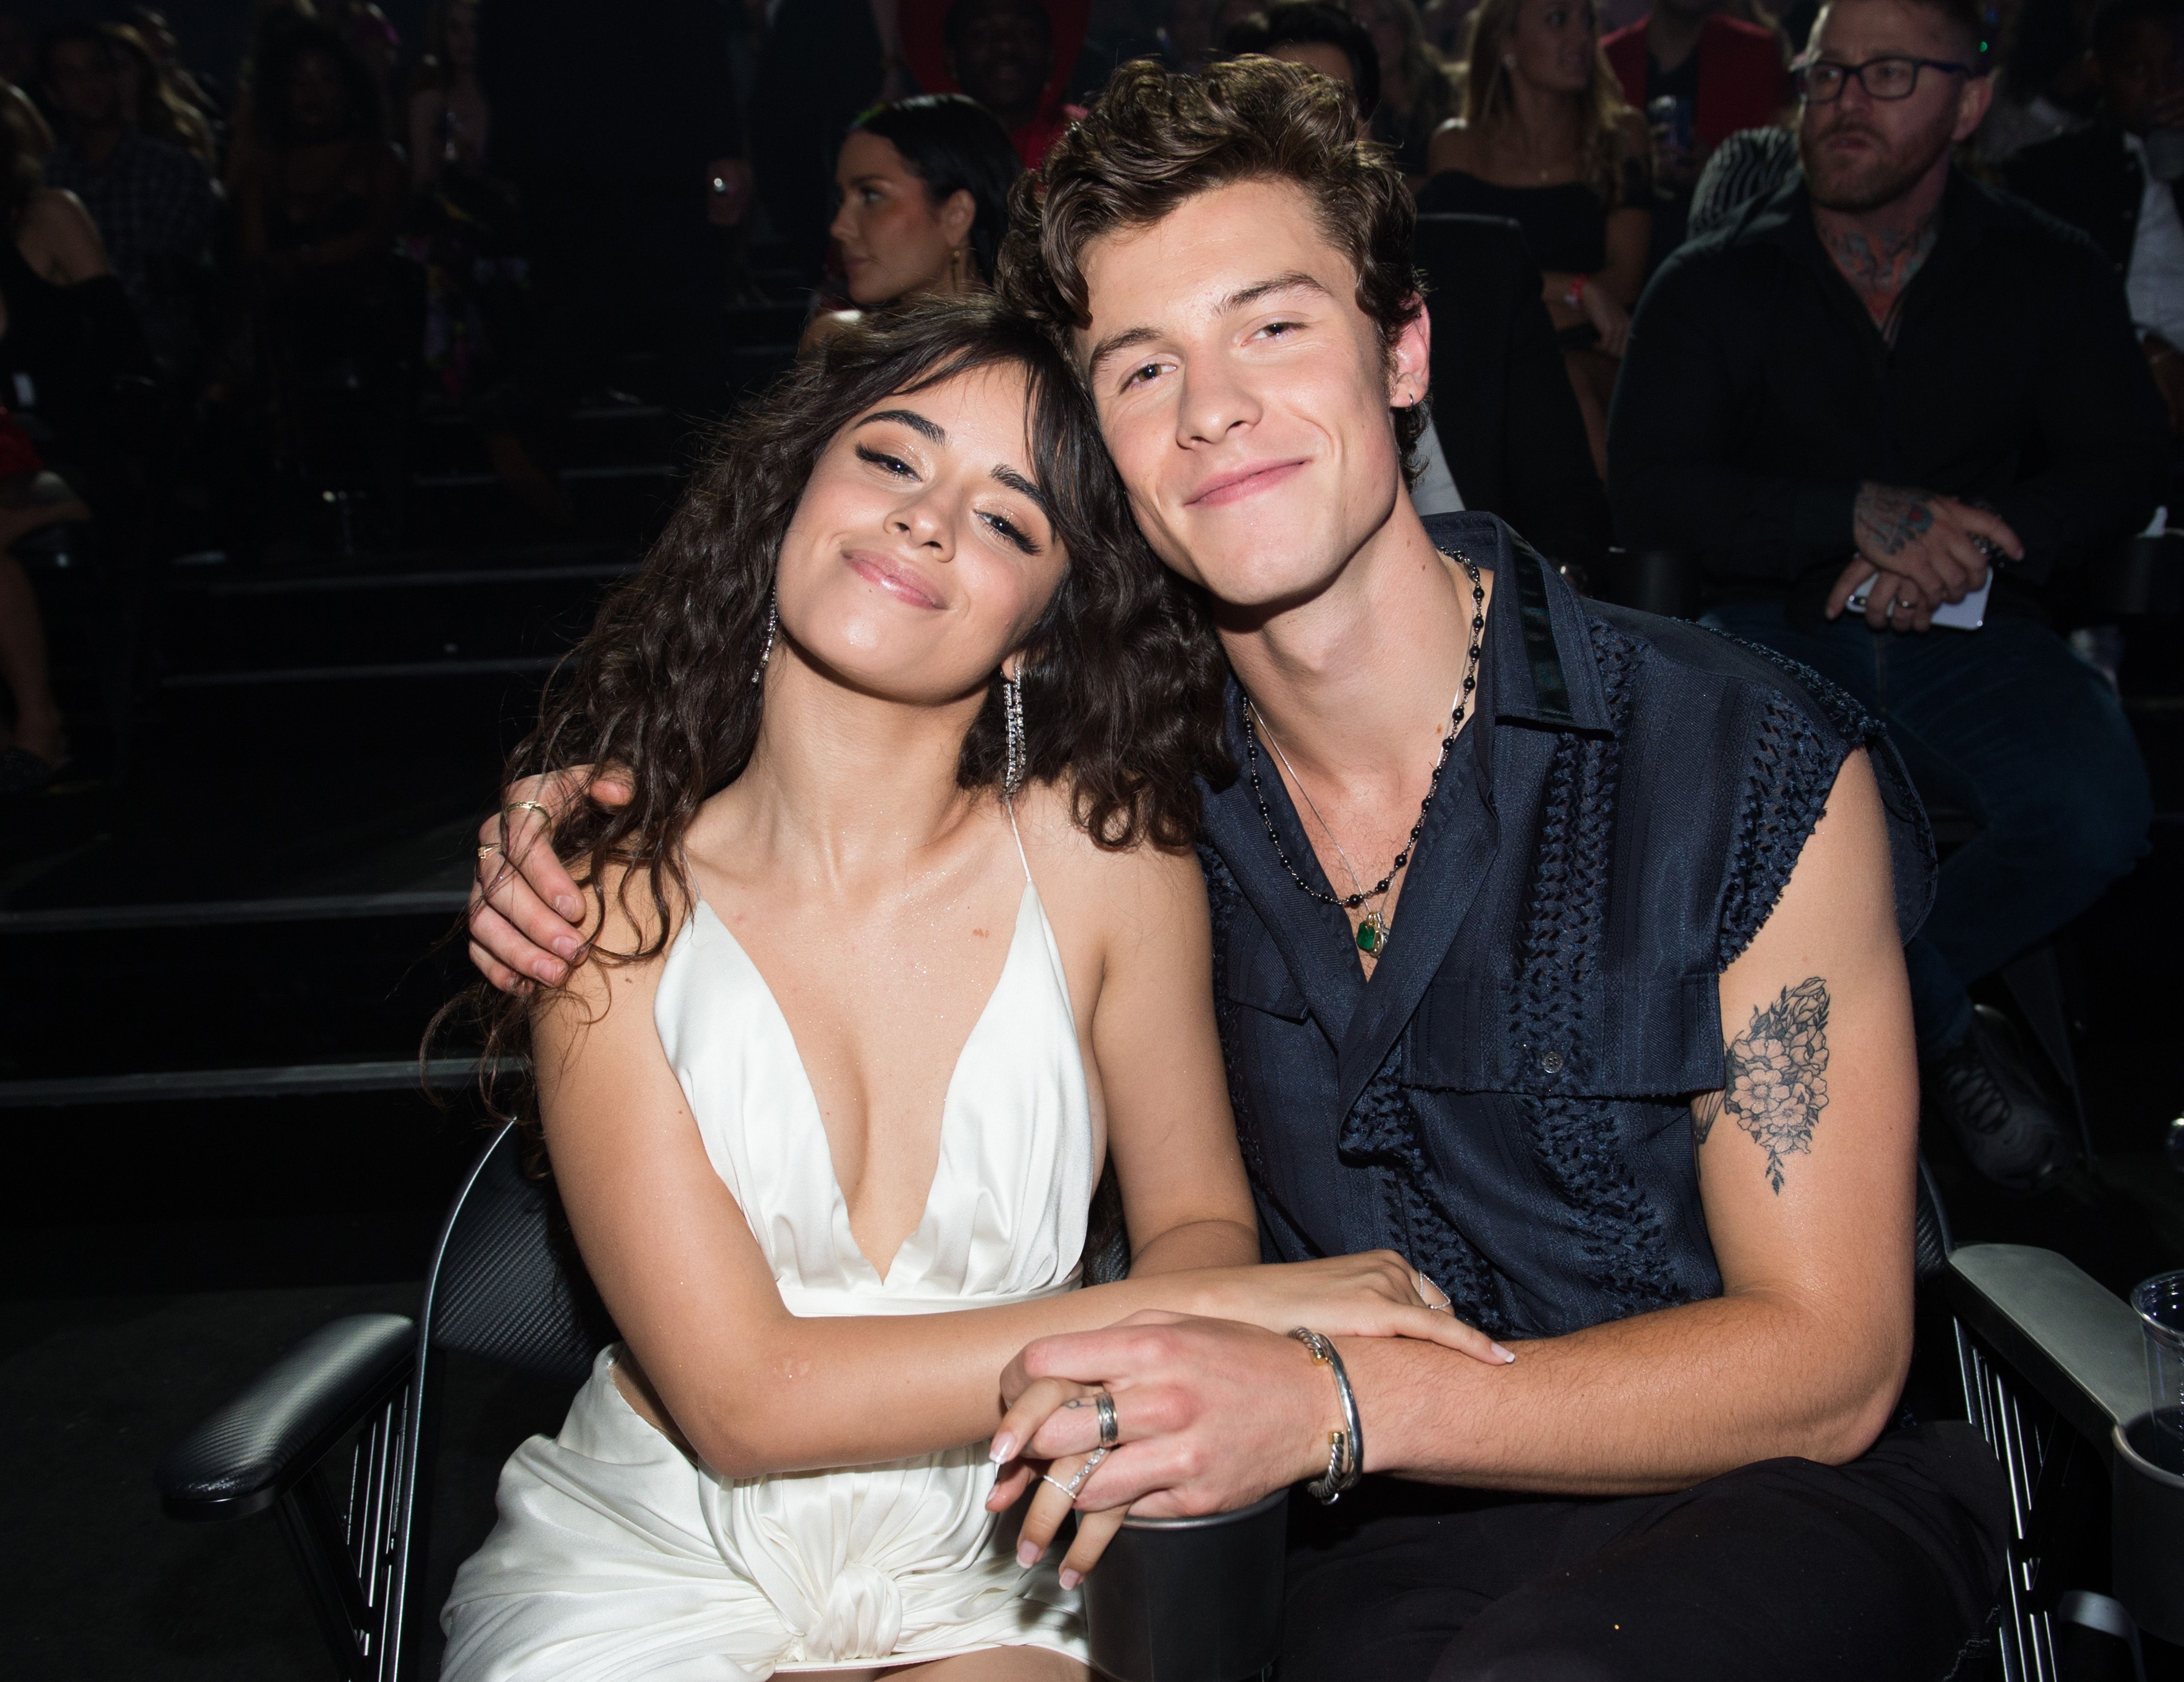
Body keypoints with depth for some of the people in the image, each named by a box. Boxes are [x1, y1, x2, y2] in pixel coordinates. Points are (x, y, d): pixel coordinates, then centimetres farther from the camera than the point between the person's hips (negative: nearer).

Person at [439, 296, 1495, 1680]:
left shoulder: (1100, 849, -8)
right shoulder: (618, 898, -11)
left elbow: (1200, 1221, 1)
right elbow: (742, 1398, -15)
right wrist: (1194, 1310, -20)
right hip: (653, 1571, -1)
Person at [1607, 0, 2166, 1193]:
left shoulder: (2048, 275, 9)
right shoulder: (1714, 286, 3)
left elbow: (2124, 463, 4)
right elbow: (1647, 493, -7)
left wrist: (1976, 542, -17)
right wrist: (1860, 515, -21)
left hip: (1971, 634, 1)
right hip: (1778, 630, -1)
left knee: (2096, 815, -28)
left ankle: (1894, 998, 1)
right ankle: (1948, 1035, -4)